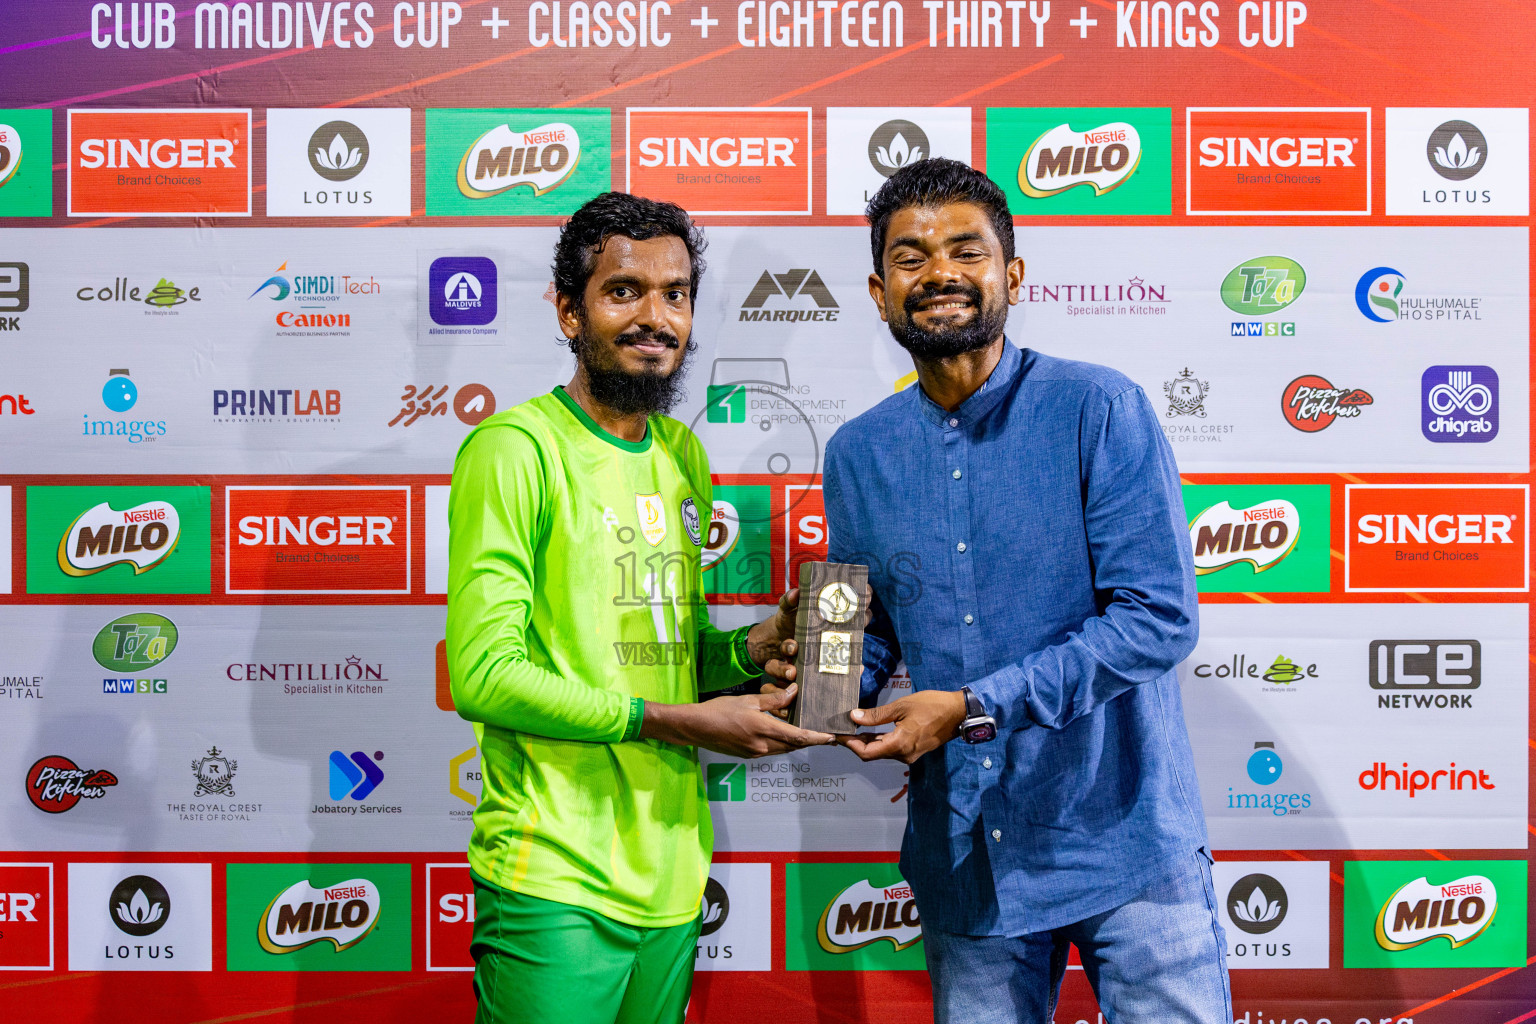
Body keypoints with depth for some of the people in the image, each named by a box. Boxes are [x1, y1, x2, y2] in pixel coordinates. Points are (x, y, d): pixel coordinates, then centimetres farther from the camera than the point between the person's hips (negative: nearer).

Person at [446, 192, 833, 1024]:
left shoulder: (684, 456, 12)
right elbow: (483, 673, -17)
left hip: (671, 875, 7)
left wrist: (748, 650, -2)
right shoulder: (514, 448, -11)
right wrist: (672, 723, -18)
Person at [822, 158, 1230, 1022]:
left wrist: (974, 707, -21)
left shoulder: (1099, 410, -10)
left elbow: (1160, 617, -16)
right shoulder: (858, 455, 4)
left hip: (1125, 836, -3)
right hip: (964, 853, 4)